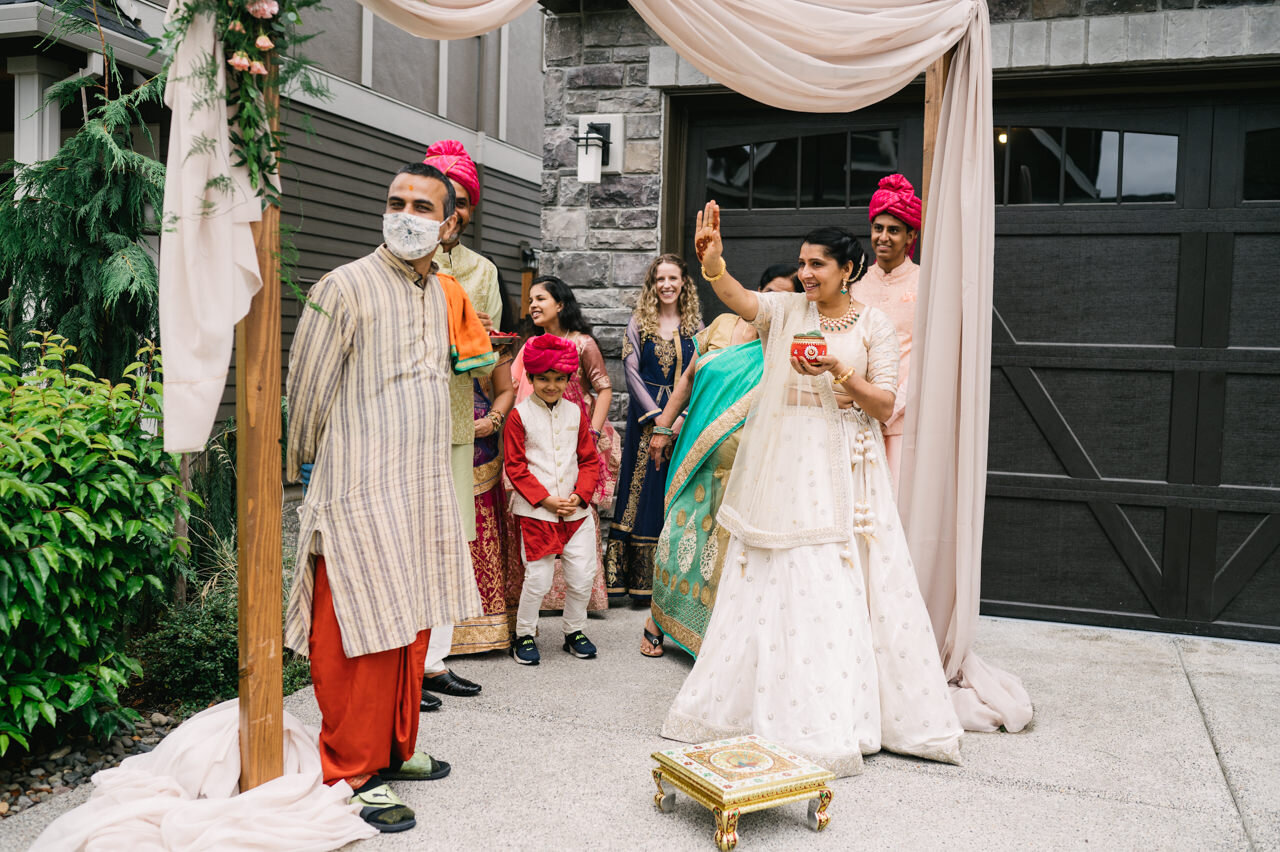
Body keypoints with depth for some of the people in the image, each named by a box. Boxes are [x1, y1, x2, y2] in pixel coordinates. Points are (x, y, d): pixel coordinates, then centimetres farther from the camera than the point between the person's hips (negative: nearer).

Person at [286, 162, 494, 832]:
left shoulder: (442, 293, 12)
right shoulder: (346, 287, -10)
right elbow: (307, 394, -5)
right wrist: (313, 473, 5)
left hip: (424, 492, 7)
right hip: (360, 497, -7)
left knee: (411, 626, 15)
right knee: (361, 634, -2)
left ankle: (394, 750, 31)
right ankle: (351, 775, 12)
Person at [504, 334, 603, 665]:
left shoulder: (576, 413, 9)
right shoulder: (520, 415, -3)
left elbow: (589, 460, 10)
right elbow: (515, 466, -5)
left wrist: (580, 495, -5)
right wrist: (545, 499, -12)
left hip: (576, 509, 4)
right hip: (535, 511, -4)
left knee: (582, 576, 5)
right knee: (538, 578, -4)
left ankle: (574, 631, 26)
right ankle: (524, 635, 17)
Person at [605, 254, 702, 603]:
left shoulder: (695, 325, 8)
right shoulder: (638, 322, 4)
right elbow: (632, 372, -2)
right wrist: (658, 416, -11)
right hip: (646, 415, -1)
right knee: (644, 489, -1)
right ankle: (642, 581, 3)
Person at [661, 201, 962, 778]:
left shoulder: (874, 325, 3)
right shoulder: (787, 310, 6)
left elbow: (885, 407, -1)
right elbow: (735, 297, -14)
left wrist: (839, 372, -16)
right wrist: (712, 259, -33)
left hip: (842, 470, -1)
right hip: (782, 465, 2)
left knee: (835, 588, -1)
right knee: (773, 582, 6)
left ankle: (833, 722, 11)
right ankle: (761, 702, 21)